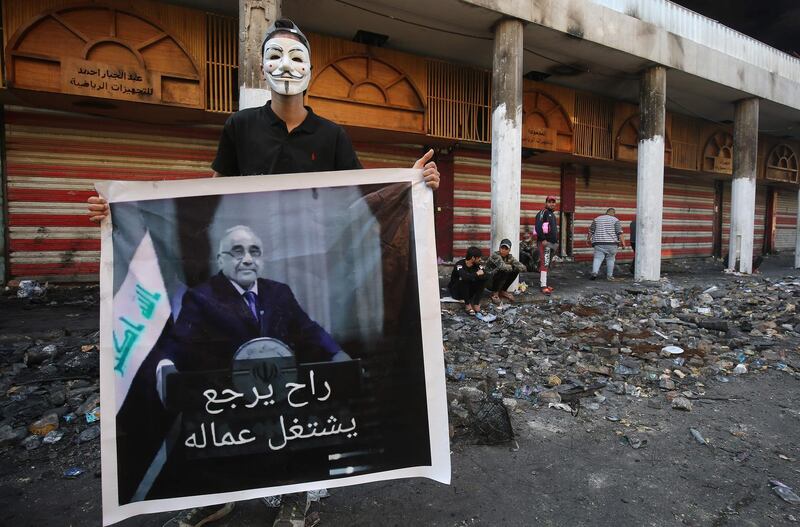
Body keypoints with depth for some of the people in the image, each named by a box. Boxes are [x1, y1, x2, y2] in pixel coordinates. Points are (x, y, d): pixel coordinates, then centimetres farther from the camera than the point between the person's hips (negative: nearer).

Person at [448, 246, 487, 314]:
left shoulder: (477, 265, -7)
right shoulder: (460, 265, -25)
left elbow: (485, 275, -19)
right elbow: (464, 276, -44)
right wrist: (476, 274, -29)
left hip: (468, 291, 5)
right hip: (456, 291, -5)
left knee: (483, 280, -16)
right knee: (464, 280, -35)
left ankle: (476, 304, -15)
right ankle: (467, 305, -21)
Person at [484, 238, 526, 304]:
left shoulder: (510, 257, -3)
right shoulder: (495, 256, -21)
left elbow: (523, 268, -9)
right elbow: (503, 267, -39)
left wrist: (514, 267, -24)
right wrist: (512, 267, -20)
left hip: (500, 282, 6)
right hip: (489, 282, -6)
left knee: (515, 270, -10)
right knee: (503, 271, -31)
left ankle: (503, 291, 5)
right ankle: (495, 293, -11)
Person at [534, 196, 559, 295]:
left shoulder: (552, 214, 22)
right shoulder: (543, 212, -7)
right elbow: (538, 227, -19)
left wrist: (556, 241, 22)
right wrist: (543, 240, -22)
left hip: (552, 243, 10)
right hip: (545, 243, -10)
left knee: (547, 264, 12)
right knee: (545, 264, -13)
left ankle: (542, 282, 18)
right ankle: (543, 286, -15)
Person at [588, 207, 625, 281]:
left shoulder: (597, 219, 11)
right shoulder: (615, 220, 2)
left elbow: (591, 231, 14)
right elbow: (620, 233, -6)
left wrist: (588, 239, 25)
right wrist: (623, 242, -5)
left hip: (599, 242, 1)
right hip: (611, 243, -1)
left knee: (597, 258, -4)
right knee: (610, 259, 9)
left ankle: (594, 271, -25)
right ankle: (609, 275, 14)